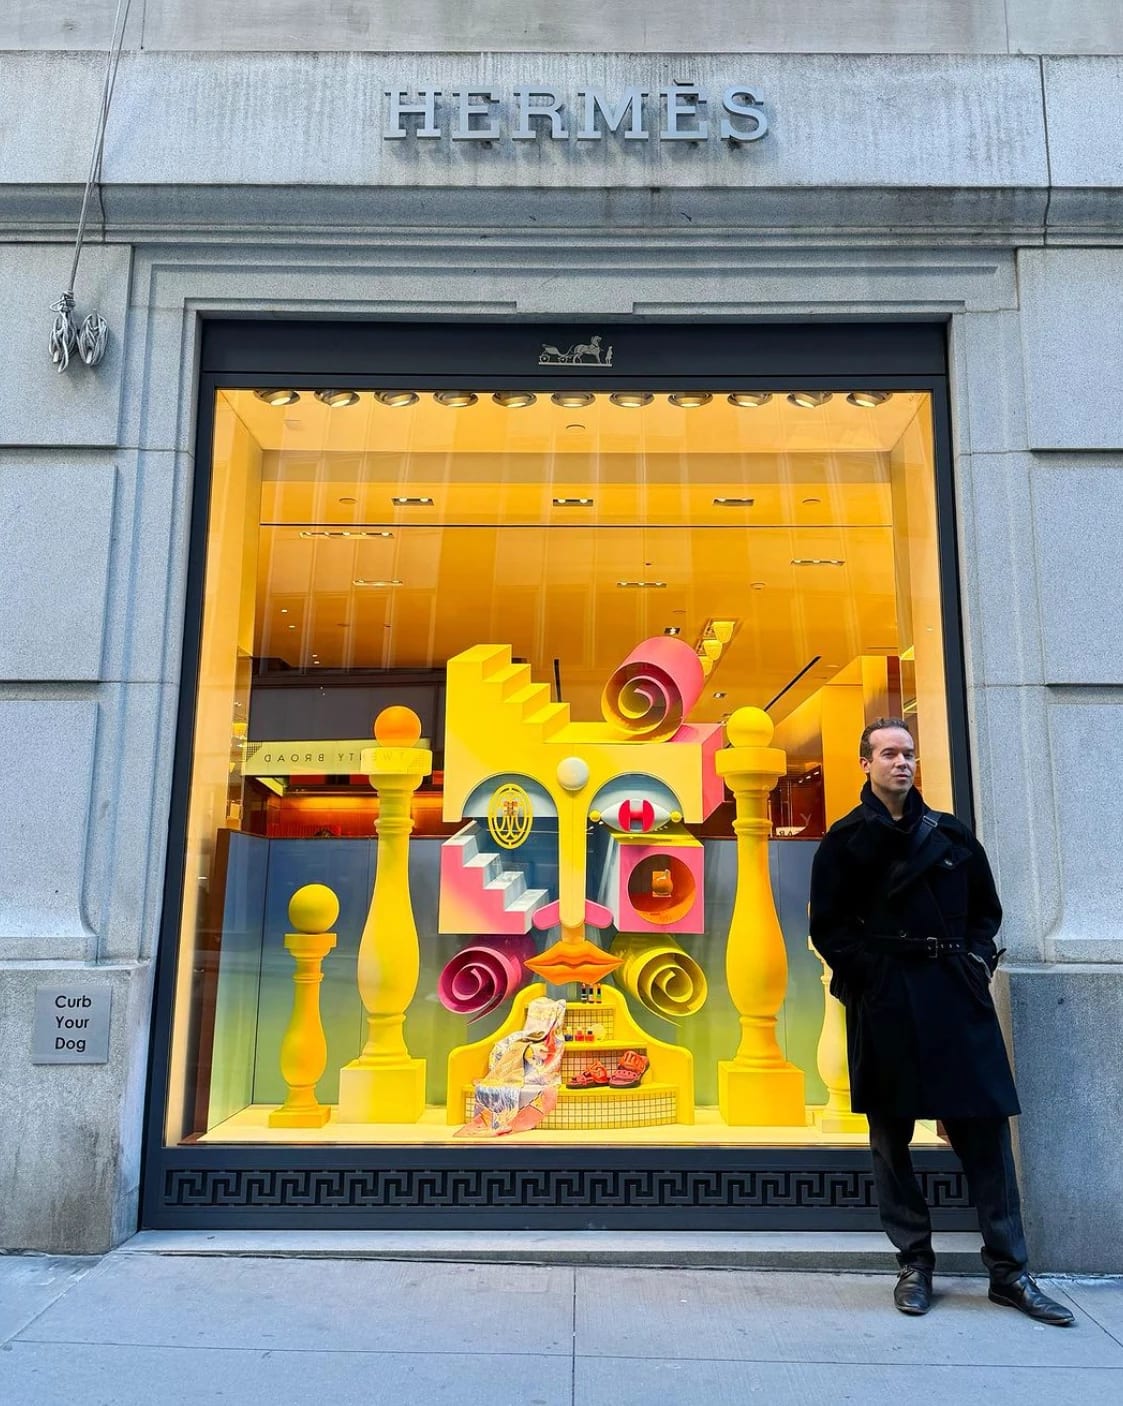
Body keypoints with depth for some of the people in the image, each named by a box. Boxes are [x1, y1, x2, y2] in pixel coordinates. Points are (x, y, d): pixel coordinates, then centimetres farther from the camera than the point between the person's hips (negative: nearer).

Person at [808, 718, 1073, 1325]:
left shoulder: (951, 834, 11)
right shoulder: (846, 839, 1)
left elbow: (987, 907, 18)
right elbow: (828, 928, 0)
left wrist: (977, 958, 3)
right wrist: (870, 972, -9)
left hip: (956, 995, 3)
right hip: (884, 1002, -2)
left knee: (985, 1126, 4)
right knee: (891, 1136, 5)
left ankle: (1008, 1270, 16)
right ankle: (914, 1263, 19)